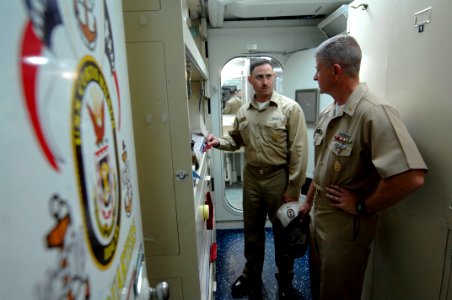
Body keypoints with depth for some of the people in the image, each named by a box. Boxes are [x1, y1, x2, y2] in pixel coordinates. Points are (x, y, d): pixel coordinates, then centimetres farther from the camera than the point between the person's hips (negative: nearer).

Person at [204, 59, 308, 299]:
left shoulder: (290, 108, -10)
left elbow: (298, 151, -12)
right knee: (252, 229, 18)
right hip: (251, 177, 4)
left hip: (279, 178, -4)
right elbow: (236, 140, 17)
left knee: (282, 232, 13)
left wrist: (293, 188, -14)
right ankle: (251, 276, 41)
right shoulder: (243, 112, 5)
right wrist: (219, 141, -5)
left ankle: (285, 281, 37)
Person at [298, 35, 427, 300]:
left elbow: (412, 177, -32)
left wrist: (363, 206, -20)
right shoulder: (327, 114, 4)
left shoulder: (374, 112, -24)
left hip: (346, 227, -8)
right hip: (318, 219, 8)